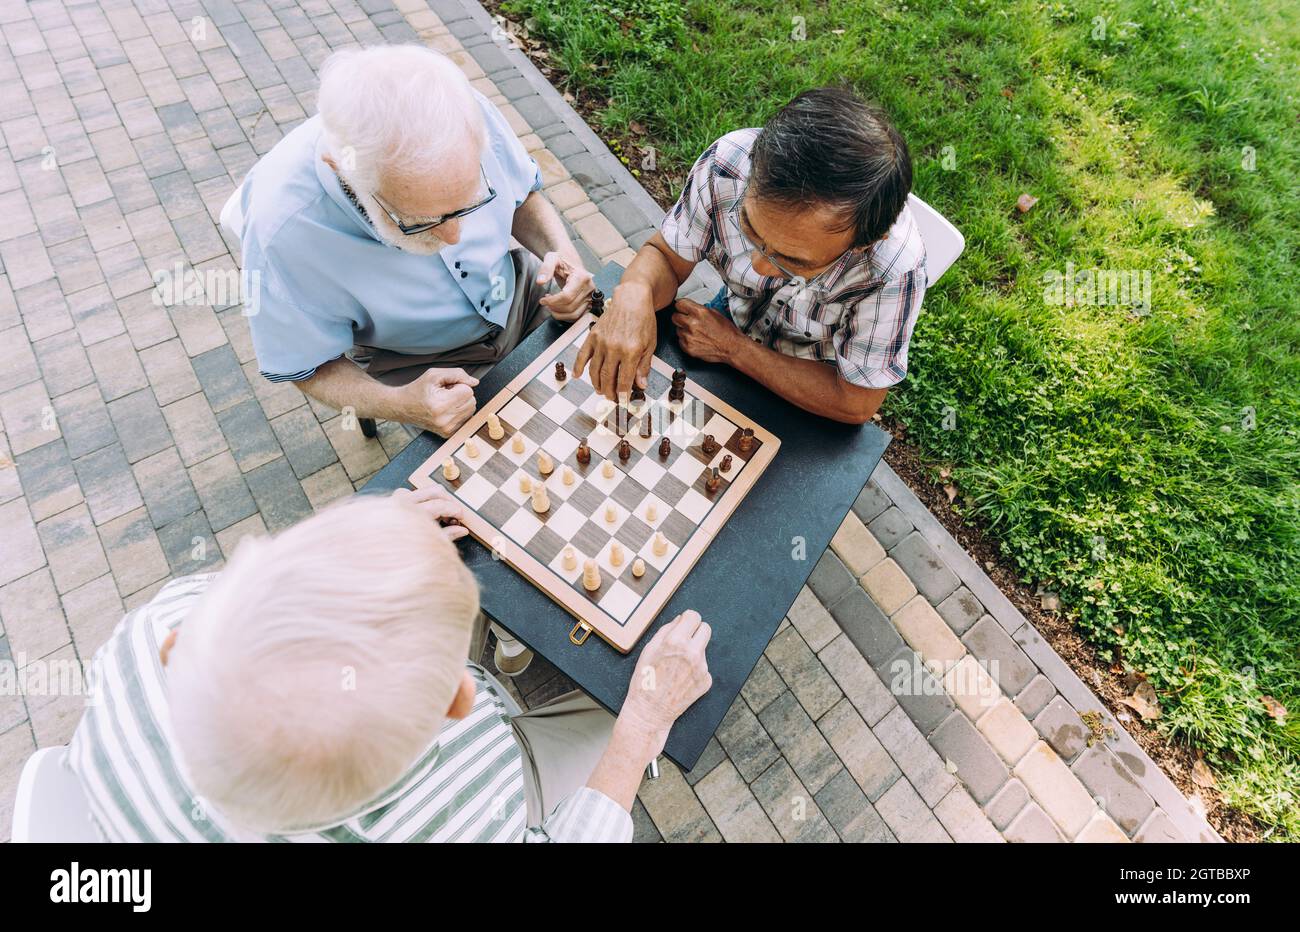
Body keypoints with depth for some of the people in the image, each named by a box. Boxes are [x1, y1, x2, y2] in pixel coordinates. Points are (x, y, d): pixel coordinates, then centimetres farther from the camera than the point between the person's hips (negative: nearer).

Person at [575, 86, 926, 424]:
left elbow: (855, 403, -27)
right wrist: (634, 292, -40)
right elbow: (665, 256, -15)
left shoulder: (895, 269, -38)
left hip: (812, 388, -2)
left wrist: (733, 348, -28)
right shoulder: (726, 164, -30)